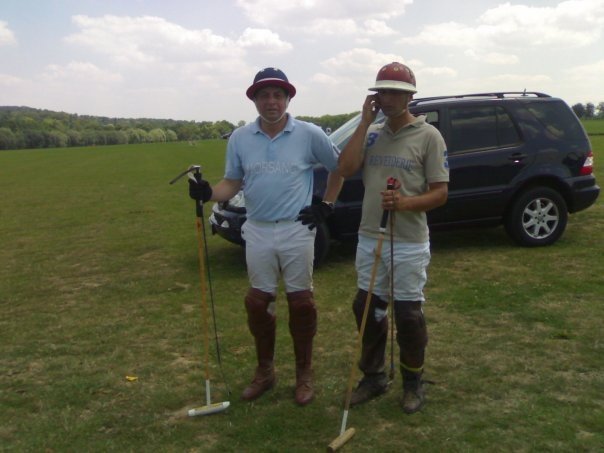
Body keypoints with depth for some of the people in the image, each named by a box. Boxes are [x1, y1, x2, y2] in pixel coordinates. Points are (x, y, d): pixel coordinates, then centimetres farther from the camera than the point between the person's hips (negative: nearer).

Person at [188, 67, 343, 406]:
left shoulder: (309, 134, -4)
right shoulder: (240, 138, 3)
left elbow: (340, 167, 7)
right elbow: (232, 183, 6)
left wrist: (327, 205, 1)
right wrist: (208, 193, -13)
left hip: (297, 231, -2)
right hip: (258, 232, 3)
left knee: (301, 302, 5)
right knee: (258, 302, 8)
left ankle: (305, 373, 22)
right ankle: (265, 370, 27)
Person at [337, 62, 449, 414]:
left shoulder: (428, 136, -6)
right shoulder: (371, 134, 9)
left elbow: (441, 193, -9)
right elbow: (346, 169, -8)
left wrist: (405, 203, -27)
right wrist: (365, 122, -7)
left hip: (410, 244, -5)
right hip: (370, 240, 5)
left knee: (409, 314, 5)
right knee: (368, 309, 11)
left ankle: (413, 383, 25)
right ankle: (374, 376, 29)